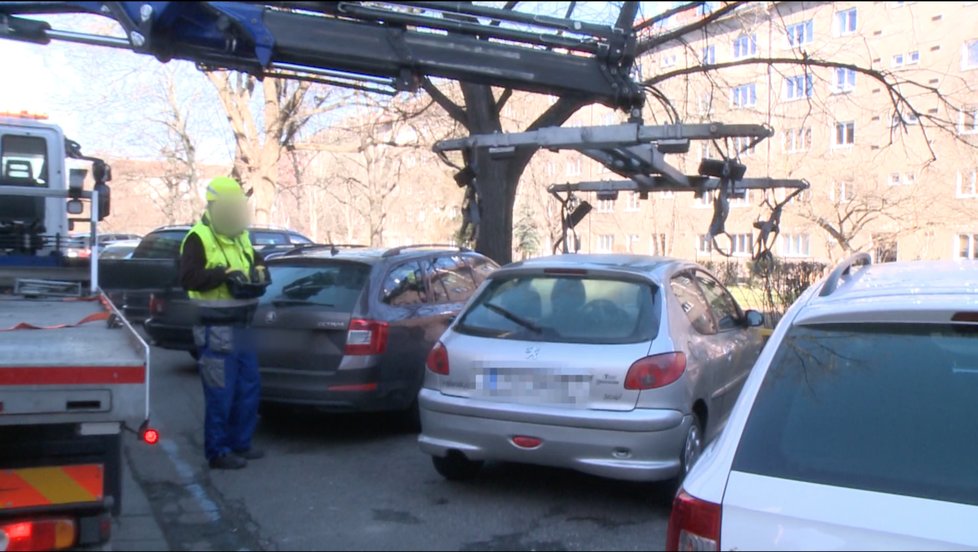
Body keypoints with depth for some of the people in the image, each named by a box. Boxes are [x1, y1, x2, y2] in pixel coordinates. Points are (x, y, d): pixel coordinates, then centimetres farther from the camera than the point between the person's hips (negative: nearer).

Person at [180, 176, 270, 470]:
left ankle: (240, 443, 27)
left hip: (241, 327, 9)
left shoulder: (241, 237, 14)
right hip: (216, 331, -8)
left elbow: (258, 262, 20)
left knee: (249, 388, 15)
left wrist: (258, 274, -3)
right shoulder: (198, 239, -11)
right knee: (220, 394, -3)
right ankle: (217, 453, 8)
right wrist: (225, 274, -23)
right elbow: (188, 278, -21)